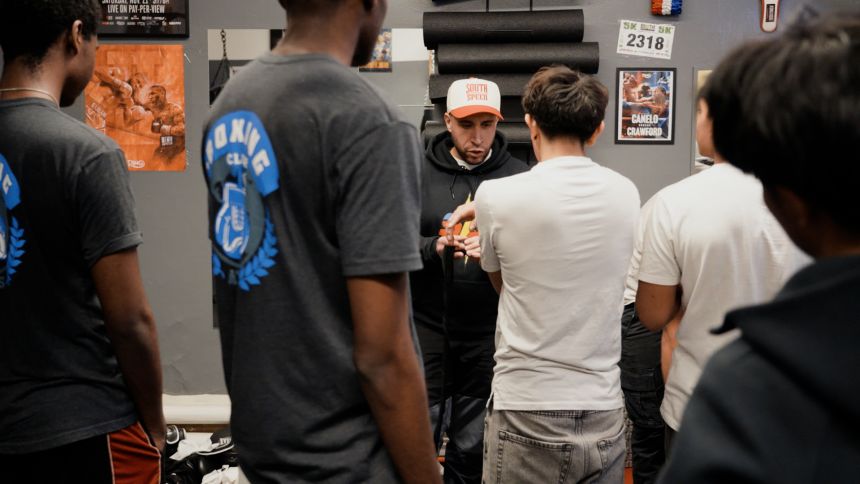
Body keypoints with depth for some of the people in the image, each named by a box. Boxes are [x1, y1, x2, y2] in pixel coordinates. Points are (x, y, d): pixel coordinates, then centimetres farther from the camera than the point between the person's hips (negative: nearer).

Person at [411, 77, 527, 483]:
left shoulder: (519, 178, -1)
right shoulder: (417, 173, 2)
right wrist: (433, 248, -20)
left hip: (488, 334, 0)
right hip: (426, 327, 0)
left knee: (472, 450, 11)